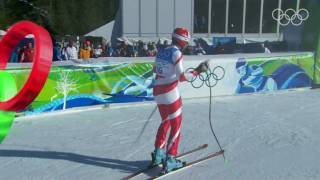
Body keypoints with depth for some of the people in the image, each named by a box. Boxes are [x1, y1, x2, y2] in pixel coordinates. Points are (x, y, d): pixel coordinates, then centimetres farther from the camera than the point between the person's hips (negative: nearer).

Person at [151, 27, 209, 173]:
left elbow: (155, 70, 23)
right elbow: (181, 77, -18)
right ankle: (170, 160, 6)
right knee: (176, 125, 5)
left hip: (157, 91, 8)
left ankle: (158, 155, 27)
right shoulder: (176, 53, -13)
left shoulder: (162, 52, 10)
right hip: (170, 92, -8)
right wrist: (197, 71, -11)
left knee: (165, 121, 23)